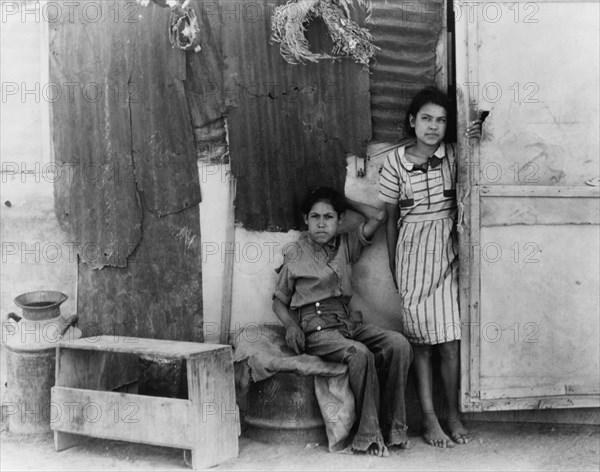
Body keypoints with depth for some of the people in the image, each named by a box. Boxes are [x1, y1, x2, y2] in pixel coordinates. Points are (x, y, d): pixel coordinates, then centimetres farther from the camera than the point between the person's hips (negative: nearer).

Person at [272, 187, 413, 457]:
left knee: (399, 344, -21)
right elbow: (279, 300, 11)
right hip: (315, 329, -4)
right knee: (359, 354, -34)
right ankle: (368, 435, -23)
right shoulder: (295, 255, 5)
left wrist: (345, 201, 15)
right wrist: (291, 325, -7)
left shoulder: (346, 245, 15)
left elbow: (378, 217, 6)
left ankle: (391, 426, -15)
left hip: (348, 321, 5)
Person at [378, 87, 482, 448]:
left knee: (451, 340, 0)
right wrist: (393, 265, 7)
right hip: (413, 250, -1)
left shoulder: (454, 155, 4)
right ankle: (429, 418, 11)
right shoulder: (395, 162, 0)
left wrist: (477, 142, -14)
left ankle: (454, 414, 14)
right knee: (421, 339, 2)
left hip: (448, 249, 1)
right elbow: (391, 217, 5)